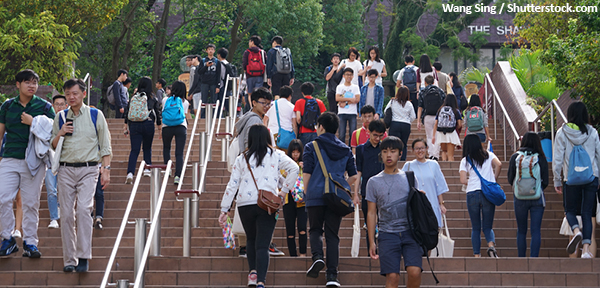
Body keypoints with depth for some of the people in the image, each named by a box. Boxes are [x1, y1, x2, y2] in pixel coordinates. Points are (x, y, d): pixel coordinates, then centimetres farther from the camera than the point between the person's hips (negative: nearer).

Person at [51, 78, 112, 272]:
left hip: (88, 169, -3)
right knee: (66, 214, -1)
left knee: (84, 209, -18)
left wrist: (106, 169, -3)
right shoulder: (60, 117, 12)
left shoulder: (96, 115, 5)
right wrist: (60, 134, -2)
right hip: (66, 170, 3)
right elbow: (52, 147, 18)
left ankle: (83, 256, -16)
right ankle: (69, 259, 5)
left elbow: (105, 145, 6)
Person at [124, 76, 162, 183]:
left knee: (134, 150, -1)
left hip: (134, 125, 1)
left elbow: (127, 111, 9)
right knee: (147, 148, 19)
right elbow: (157, 112, 5)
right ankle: (147, 168, 19)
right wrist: (159, 125, 15)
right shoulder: (152, 98, 2)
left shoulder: (134, 97, 6)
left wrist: (126, 125, 17)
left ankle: (130, 173, -16)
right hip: (148, 124, -1)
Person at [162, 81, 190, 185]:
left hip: (167, 127, 0)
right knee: (179, 153, -4)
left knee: (166, 148, 26)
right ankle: (177, 175, -19)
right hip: (181, 127, 0)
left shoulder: (165, 100, 8)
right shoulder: (185, 102, 9)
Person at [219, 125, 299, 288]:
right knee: (262, 245, -3)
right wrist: (284, 191, 2)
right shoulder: (276, 155, 8)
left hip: (244, 204, 2)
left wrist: (224, 210, 10)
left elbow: (232, 185, 8)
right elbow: (294, 169, -5)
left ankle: (253, 272, 7)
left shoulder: (242, 159, 10)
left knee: (251, 239, 24)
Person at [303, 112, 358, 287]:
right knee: (333, 234, 5)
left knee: (315, 229, 14)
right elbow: (353, 176, 10)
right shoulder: (345, 150, 11)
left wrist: (306, 193, 8)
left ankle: (317, 256, -14)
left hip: (316, 195, -2)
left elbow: (307, 174, -4)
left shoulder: (311, 147, -1)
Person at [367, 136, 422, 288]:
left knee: (414, 272, -17)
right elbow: (372, 213, 10)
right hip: (387, 234, 0)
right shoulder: (374, 182, 9)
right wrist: (371, 242, 5)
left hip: (410, 232, 0)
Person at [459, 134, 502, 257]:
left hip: (472, 194, -1)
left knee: (475, 228, 9)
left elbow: (463, 180, -5)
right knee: (487, 227, 7)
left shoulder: (465, 160, 6)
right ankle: (491, 245, -23)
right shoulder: (488, 155, 10)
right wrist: (494, 179, 6)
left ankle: (477, 255, 3)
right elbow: (498, 164, -8)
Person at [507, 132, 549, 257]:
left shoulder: (515, 157, -2)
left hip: (520, 198, 1)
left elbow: (510, 179, 2)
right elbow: (545, 182, 2)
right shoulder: (541, 159, -2)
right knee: (536, 231, 1)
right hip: (537, 198, -1)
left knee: (521, 231, 10)